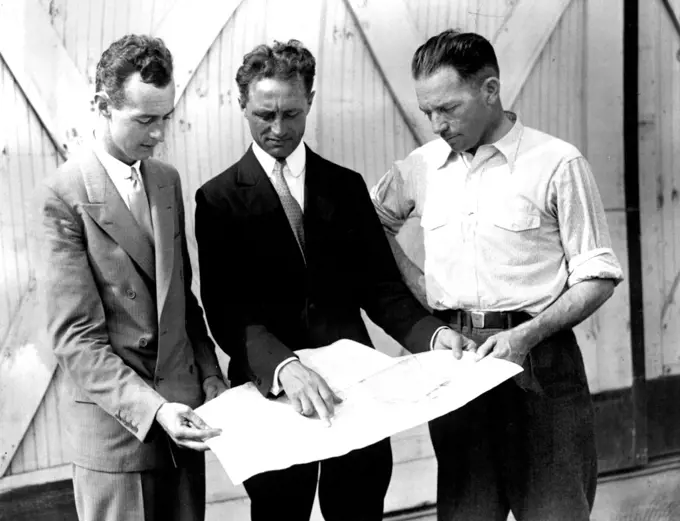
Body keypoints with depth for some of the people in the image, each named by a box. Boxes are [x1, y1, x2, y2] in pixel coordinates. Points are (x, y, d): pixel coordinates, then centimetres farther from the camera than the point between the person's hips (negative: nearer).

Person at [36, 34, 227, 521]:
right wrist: (150, 407, -23)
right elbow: (75, 335, -15)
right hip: (115, 422, -6)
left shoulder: (167, 179, 8)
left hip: (182, 407, 6)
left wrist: (211, 376, 3)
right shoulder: (64, 195, -12)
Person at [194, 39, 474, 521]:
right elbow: (225, 310, -10)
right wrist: (282, 365, -28)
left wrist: (432, 333, -13)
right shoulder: (219, 199, 0)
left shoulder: (346, 187, 10)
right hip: (270, 390, -2)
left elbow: (380, 287, 6)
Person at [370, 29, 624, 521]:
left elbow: (597, 276, -4)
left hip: (537, 359, -4)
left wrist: (528, 334, -17)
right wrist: (420, 285, 10)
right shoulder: (422, 164, 7)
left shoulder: (558, 163, -6)